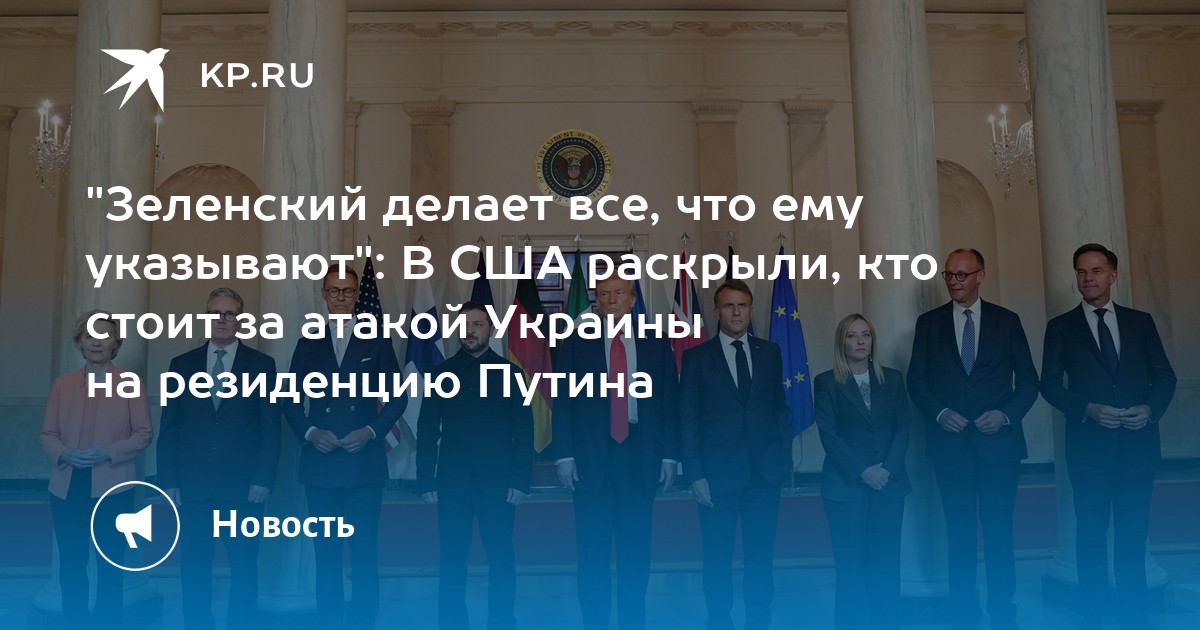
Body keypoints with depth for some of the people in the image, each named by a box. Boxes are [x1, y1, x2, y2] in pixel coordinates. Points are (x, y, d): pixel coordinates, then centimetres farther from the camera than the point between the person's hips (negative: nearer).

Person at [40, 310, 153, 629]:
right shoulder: (62, 384, 6)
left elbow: (144, 433, -5)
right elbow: (47, 433, 6)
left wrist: (108, 453, -19)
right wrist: (64, 453, -14)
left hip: (112, 487, -3)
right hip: (66, 488, 3)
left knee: (110, 565, 8)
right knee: (70, 565, 10)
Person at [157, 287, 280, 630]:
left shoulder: (262, 364, 3)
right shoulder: (182, 364, 9)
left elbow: (270, 428, 0)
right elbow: (169, 428, 7)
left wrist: (263, 480, -8)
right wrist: (169, 481, 0)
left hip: (243, 486, -2)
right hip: (193, 486, 2)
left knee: (244, 568, 6)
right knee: (193, 569, 8)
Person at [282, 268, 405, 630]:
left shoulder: (378, 342, 5)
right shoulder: (308, 345, 11)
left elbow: (397, 397, 4)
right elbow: (290, 400, 10)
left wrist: (372, 431, -10)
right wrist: (310, 432, -7)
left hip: (364, 462, -2)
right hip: (320, 463, 2)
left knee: (364, 550, -1)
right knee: (326, 552, 8)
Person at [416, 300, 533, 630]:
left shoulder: (509, 373, 5)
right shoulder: (442, 373, 8)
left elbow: (524, 431, 2)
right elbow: (427, 431, 6)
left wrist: (520, 480, -6)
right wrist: (426, 480, -2)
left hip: (497, 481, -1)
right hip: (452, 482, 1)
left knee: (501, 559, 3)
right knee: (452, 561, 5)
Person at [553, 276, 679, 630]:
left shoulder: (657, 346, 7)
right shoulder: (576, 345, 5)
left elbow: (669, 405, 5)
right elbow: (563, 404, 1)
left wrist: (669, 456, -1)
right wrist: (565, 456, -6)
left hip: (640, 456, 1)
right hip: (591, 456, -1)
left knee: (636, 550, 8)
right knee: (592, 551, 4)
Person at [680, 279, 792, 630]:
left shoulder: (769, 353, 9)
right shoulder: (697, 357, 1)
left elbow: (780, 407, 12)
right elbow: (688, 420, -1)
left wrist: (784, 454, 2)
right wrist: (696, 474, -6)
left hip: (764, 473, 2)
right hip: (718, 476, -2)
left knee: (761, 559, 8)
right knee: (718, 561, 7)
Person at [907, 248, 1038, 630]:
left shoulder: (1007, 321, 4)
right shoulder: (929, 323, 5)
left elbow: (1028, 381, 4)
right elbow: (916, 381, 4)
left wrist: (1006, 414, -12)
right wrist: (939, 413, -12)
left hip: (998, 441, -1)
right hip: (950, 442, 1)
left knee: (999, 530, 4)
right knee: (959, 533, 9)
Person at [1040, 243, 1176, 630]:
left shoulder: (1141, 322, 8)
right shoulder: (1061, 327, 3)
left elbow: (1165, 376, 8)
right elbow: (1050, 385, 0)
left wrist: (1151, 408, -11)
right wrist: (1088, 410, -15)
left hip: (1138, 441, 2)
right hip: (1089, 443, -1)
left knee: (1134, 531, 9)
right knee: (1091, 530, 6)